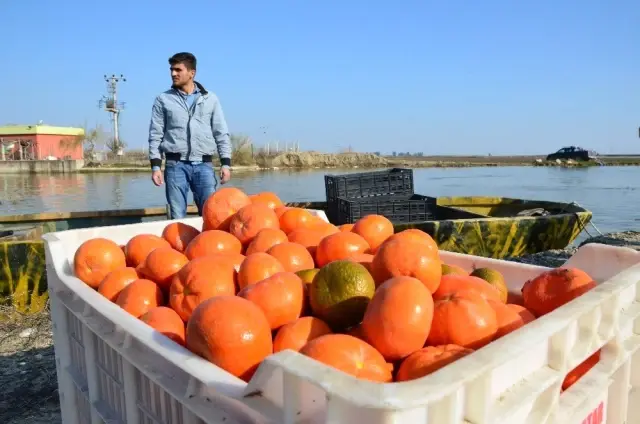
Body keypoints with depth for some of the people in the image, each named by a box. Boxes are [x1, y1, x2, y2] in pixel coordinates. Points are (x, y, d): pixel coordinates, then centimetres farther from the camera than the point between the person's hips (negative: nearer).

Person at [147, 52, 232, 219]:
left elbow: (221, 133, 9)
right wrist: (155, 166, -2)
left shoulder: (210, 99, 10)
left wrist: (226, 163, 1)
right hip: (175, 165, 0)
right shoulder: (163, 100, 8)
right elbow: (155, 135, 7)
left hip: (204, 165, 1)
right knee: (177, 217, 1)